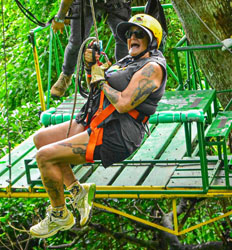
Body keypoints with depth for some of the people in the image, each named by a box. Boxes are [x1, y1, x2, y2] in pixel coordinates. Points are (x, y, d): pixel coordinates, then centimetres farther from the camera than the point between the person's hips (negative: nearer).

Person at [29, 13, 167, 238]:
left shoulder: (152, 67, -13)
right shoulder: (129, 60, 18)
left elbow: (123, 104, -23)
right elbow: (95, 89, 22)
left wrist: (102, 80, -8)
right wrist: (91, 66, 3)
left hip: (115, 136, -11)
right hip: (95, 123, 11)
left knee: (45, 156, -17)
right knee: (41, 138, 9)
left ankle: (60, 216, 0)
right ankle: (76, 190, 11)